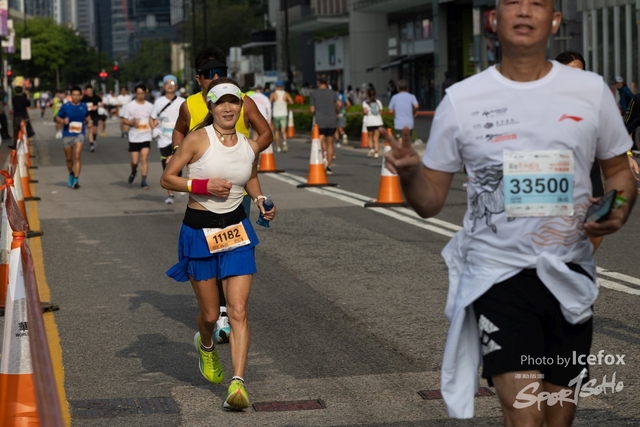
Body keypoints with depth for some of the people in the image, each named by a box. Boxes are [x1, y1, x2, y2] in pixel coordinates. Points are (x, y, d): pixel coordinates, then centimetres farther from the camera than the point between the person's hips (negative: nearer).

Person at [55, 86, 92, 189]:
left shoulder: (83, 106, 4)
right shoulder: (65, 106, -4)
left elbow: (87, 116, 23)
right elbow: (56, 118, 2)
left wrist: (89, 122, 3)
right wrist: (62, 121, -18)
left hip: (79, 134, 0)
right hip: (67, 135, 0)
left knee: (77, 157, -15)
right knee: (69, 158, 11)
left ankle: (76, 179, -17)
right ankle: (71, 174, 38)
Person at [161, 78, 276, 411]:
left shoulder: (250, 146, 2)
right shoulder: (198, 139, -11)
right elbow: (167, 178, -7)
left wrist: (260, 200, 4)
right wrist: (203, 185, -20)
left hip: (236, 231, 3)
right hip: (199, 230, -2)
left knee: (238, 310, -10)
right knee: (210, 313, 8)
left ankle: (238, 384, -12)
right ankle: (205, 346, 44)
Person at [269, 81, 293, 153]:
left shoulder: (273, 94, -3)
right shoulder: (286, 94, 1)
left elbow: (269, 102, -12)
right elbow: (291, 102, -9)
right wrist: (286, 102, 12)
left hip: (276, 115, 0)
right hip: (284, 114, 0)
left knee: (276, 130, 14)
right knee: (283, 130, -3)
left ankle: (278, 147, 16)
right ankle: (284, 143, -31)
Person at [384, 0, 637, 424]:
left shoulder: (591, 90, 2)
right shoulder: (461, 99, -1)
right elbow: (430, 202, 3)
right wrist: (409, 171, -20)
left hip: (571, 276, 3)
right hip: (497, 274, -2)